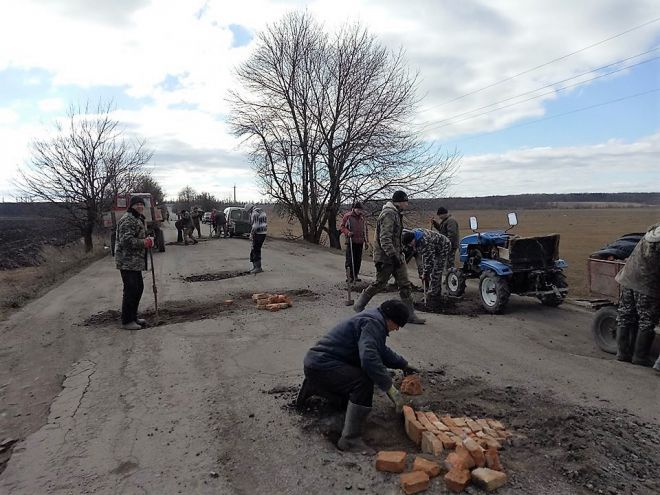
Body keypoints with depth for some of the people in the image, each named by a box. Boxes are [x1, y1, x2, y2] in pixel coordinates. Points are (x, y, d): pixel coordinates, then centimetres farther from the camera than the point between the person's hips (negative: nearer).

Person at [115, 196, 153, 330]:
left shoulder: (137, 219, 21)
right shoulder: (127, 220, -14)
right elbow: (126, 240, -24)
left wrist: (147, 241, 13)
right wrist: (145, 243, -18)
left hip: (135, 261, 11)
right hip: (127, 262, -11)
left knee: (138, 288, 16)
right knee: (131, 290, -8)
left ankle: (133, 317, 28)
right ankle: (126, 321, 1)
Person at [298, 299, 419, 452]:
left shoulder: (373, 319, 14)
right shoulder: (372, 323, -20)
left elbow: (381, 350, 30)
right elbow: (369, 358, -34)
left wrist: (402, 364, 32)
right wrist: (390, 388, -30)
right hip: (321, 365, -11)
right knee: (364, 382, -27)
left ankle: (312, 387, 33)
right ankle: (350, 440, -21)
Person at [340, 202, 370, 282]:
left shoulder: (362, 218, 14)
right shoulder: (348, 216, -2)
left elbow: (365, 230, 20)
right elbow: (342, 227, 0)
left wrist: (366, 241, 15)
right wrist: (347, 232, -18)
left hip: (360, 242, 5)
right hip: (351, 241, -5)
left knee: (358, 260, 7)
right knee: (350, 259, -6)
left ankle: (356, 275, 17)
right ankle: (350, 276, 0)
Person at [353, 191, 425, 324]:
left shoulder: (396, 214, 16)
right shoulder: (389, 214, -17)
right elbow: (385, 239, -24)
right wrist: (393, 256, -27)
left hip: (396, 255, 10)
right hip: (386, 257, -10)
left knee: (405, 285, 6)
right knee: (379, 284, 2)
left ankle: (410, 315, 12)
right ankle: (358, 306, 21)